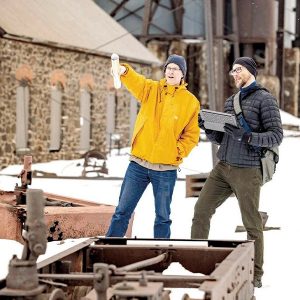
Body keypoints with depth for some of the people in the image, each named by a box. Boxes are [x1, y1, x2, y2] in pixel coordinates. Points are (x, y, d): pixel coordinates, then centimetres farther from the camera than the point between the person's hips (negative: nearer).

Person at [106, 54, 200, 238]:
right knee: (123, 210, 6)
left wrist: (178, 152, -11)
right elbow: (135, 81, -17)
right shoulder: (151, 89, 4)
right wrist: (124, 71, -39)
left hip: (166, 168, -1)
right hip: (138, 163, 1)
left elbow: (192, 135, 5)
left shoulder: (191, 102, 2)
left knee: (162, 216, 8)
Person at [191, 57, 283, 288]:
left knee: (252, 223, 0)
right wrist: (208, 128, -2)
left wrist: (247, 136, -25)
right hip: (223, 167, 7)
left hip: (247, 171, -7)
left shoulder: (264, 99, -5)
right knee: (201, 210, 2)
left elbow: (276, 135, -12)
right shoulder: (231, 101, 16)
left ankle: (256, 275, 8)